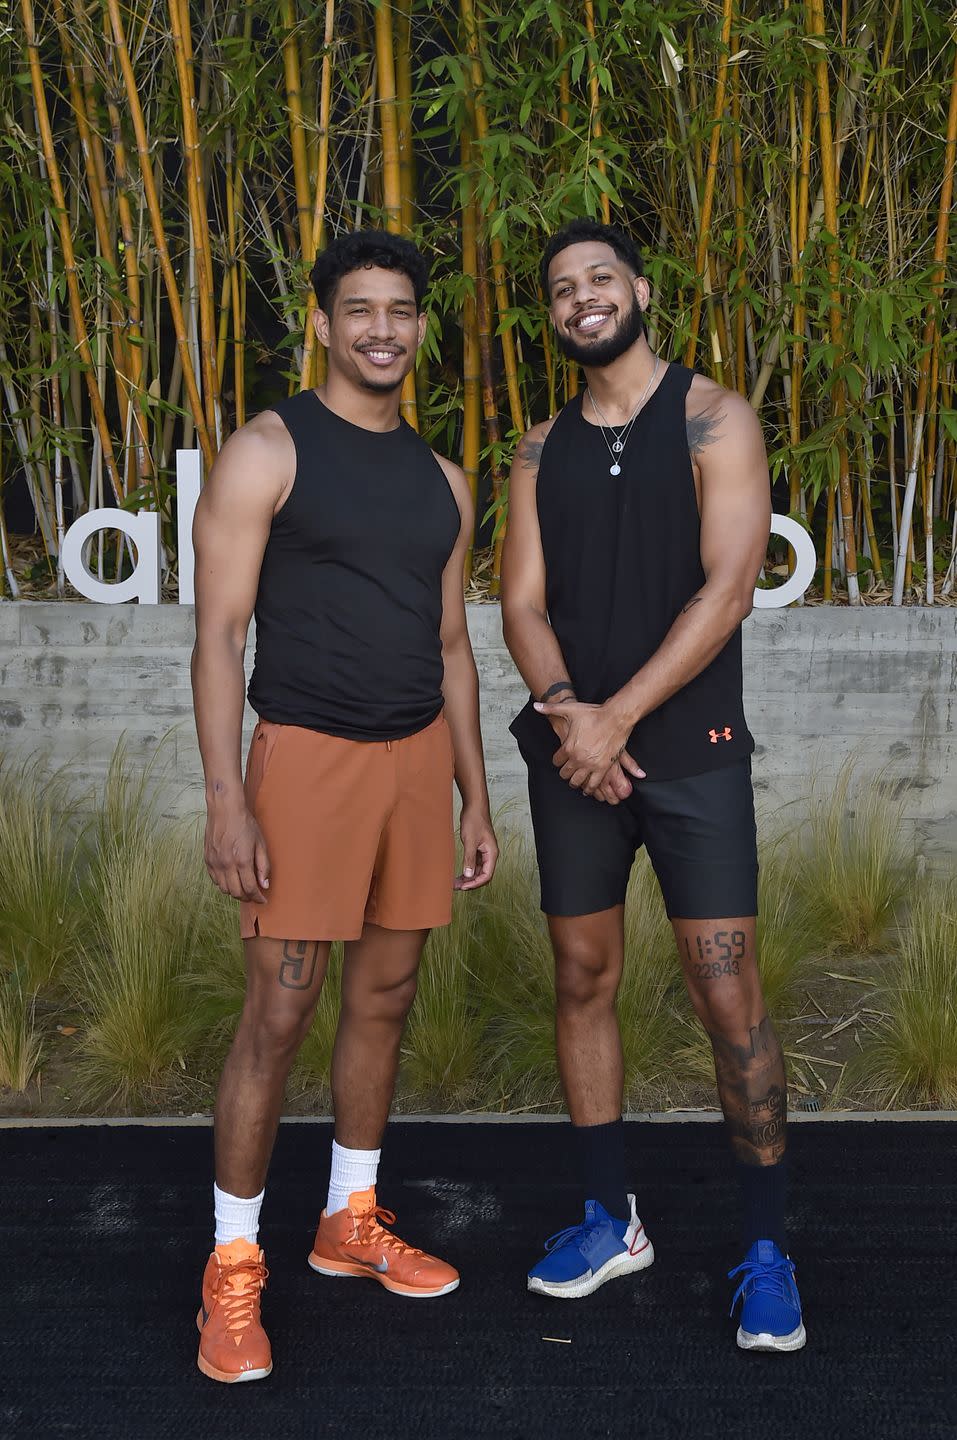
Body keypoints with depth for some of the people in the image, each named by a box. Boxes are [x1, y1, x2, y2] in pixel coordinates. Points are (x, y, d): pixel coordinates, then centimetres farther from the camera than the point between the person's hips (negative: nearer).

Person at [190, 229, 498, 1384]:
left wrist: (475, 800, 14)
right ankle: (232, 1267, 9)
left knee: (385, 997, 12)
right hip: (308, 756, -6)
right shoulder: (267, 453, -4)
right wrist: (227, 799, -17)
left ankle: (351, 1223, 28)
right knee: (278, 1012, -4)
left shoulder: (441, 481, 13)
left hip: (417, 759, 6)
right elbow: (219, 633, -9)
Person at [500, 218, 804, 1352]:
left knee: (728, 999, -5)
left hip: (690, 749, -4)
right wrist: (564, 708, -15)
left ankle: (766, 1247, 8)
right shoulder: (543, 450, 12)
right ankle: (610, 1219, 23)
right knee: (583, 980, 8)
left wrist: (618, 718, -16)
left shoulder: (712, 420, -2)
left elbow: (727, 589, -11)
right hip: (571, 748, 5)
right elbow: (523, 601, 5)